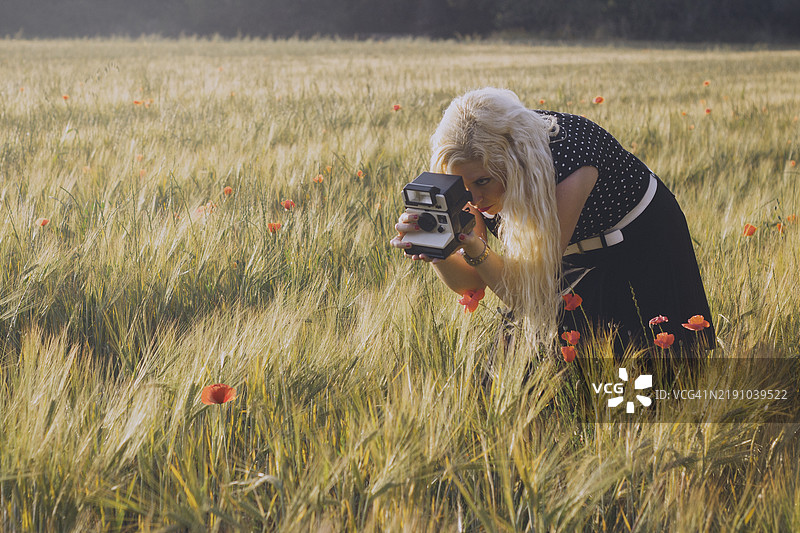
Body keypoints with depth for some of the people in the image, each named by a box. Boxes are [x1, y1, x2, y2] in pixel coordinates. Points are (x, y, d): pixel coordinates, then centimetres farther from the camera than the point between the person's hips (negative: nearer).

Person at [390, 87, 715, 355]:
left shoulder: (567, 159, -39)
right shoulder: (481, 167, -21)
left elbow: (527, 291, -33)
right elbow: (469, 283, -16)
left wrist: (476, 250, -48)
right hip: (576, 264, 5)